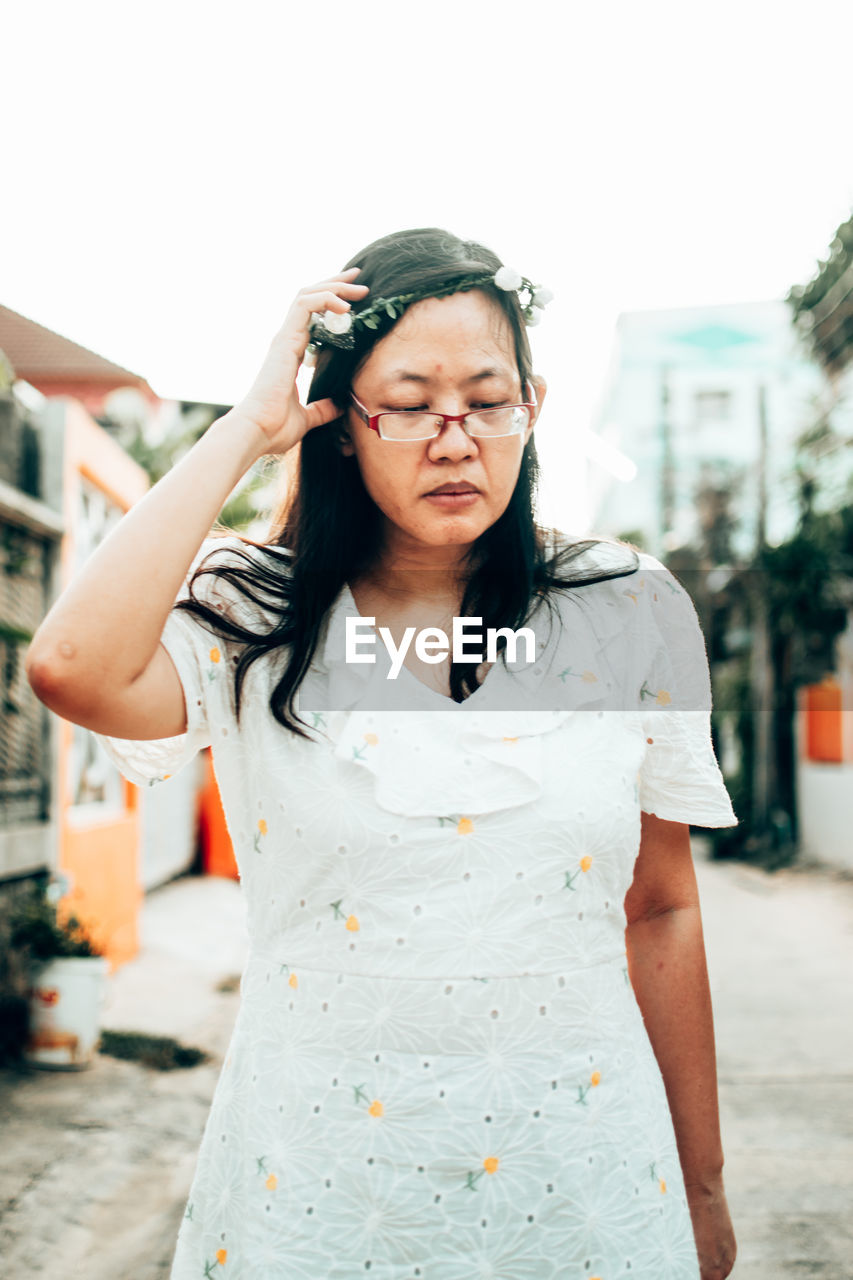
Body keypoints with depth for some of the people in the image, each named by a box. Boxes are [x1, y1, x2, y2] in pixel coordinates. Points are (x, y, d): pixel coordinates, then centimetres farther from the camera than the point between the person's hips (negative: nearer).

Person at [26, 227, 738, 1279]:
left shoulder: (627, 613, -1)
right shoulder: (252, 622, -6)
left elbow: (661, 909, 4)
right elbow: (71, 669, -28)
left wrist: (702, 1190, 9)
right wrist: (246, 426, -17)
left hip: (576, 1180, 2)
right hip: (320, 1179, -1)